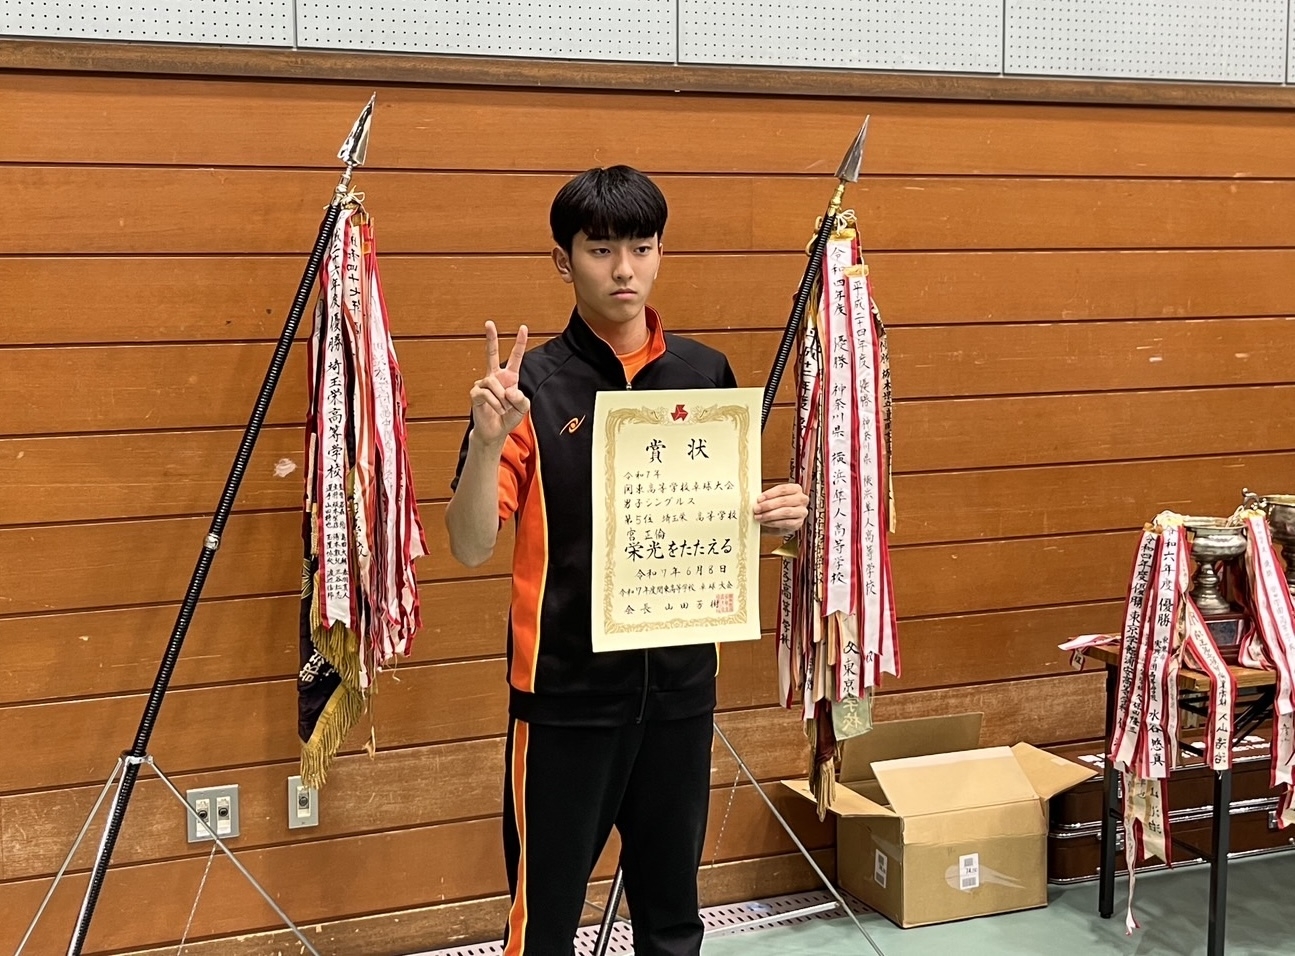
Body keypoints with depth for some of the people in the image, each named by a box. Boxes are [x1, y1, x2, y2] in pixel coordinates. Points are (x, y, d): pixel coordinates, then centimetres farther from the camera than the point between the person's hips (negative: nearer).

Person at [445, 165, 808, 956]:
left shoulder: (706, 374, 3)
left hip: (681, 682, 4)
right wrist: (487, 440, -28)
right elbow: (471, 548, -12)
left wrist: (773, 516, -8)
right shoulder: (532, 384, -8)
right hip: (566, 689, -3)